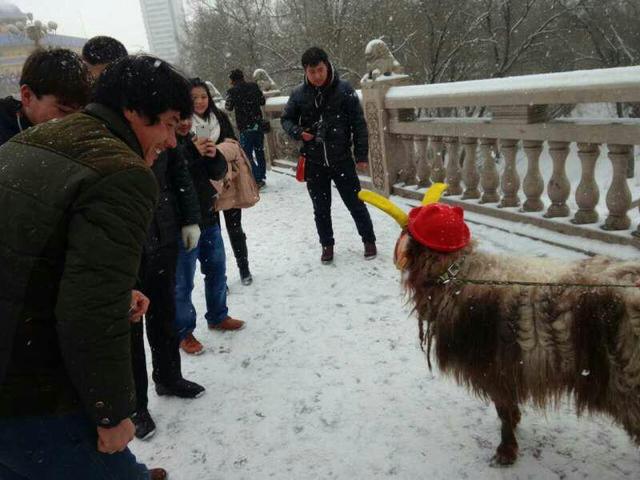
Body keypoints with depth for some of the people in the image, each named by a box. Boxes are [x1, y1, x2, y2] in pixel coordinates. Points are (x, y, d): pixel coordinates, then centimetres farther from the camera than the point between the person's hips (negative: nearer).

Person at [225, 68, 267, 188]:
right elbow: (262, 101, 11)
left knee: (247, 154, 1)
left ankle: (257, 179, -8)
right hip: (258, 124, 4)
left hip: (245, 127, -4)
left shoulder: (232, 91, -7)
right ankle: (262, 177, 22)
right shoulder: (254, 86, 4)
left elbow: (229, 107, 0)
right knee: (259, 151, 16)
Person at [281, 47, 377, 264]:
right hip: (314, 162, 2)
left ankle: (369, 240, 28)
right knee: (321, 208, 13)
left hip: (342, 159, -2)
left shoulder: (344, 89, -9)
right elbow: (286, 119, 10)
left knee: (355, 203, 8)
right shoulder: (299, 94, -3)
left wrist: (362, 155, -7)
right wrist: (298, 132, -11)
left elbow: (359, 123, -5)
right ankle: (327, 245, 31)